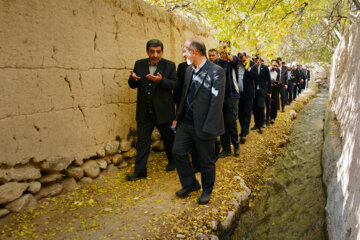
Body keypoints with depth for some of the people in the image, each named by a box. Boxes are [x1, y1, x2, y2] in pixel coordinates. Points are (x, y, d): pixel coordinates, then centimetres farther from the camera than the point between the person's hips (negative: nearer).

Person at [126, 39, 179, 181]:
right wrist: (133, 79, -18)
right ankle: (140, 171, 12)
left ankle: (172, 161, 38)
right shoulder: (139, 64, 6)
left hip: (163, 111, -2)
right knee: (142, 140, 4)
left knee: (168, 137, 14)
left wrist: (161, 80, -27)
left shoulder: (169, 66, -2)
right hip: (144, 111, 2)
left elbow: (175, 85, -9)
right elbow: (132, 85, 6)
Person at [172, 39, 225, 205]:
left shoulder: (216, 72, -14)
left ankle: (207, 190, 33)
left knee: (206, 160, 9)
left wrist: (208, 128, -22)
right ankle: (190, 184, 34)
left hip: (202, 125, -7)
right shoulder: (189, 71, 9)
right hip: (186, 122, 7)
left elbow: (217, 102, -18)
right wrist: (178, 117, 14)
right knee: (178, 152, 12)